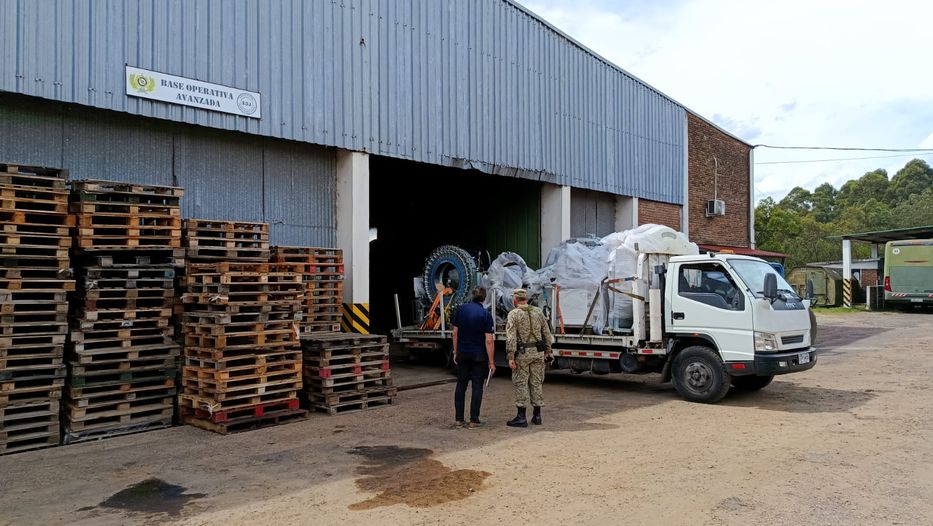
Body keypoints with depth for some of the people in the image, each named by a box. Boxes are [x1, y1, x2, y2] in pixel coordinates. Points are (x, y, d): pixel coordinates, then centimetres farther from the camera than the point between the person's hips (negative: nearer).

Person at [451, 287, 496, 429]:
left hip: (463, 354, 3)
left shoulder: (461, 309, 0)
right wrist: (491, 361, -9)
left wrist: (456, 352, 14)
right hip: (479, 355, -3)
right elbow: (488, 340, -14)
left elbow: (455, 333, 4)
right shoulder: (485, 314, -11)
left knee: (461, 386, 11)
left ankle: (459, 419, 13)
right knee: (477, 387, 4)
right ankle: (474, 420, 5)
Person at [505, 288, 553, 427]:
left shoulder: (513, 314, -7)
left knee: (520, 384, 1)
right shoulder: (538, 312, 8)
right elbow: (547, 333, 10)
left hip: (522, 353, -5)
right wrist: (547, 351, 17)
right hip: (538, 353, 5)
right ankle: (537, 416, 18)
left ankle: (521, 417, 1)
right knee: (536, 383, 12)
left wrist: (511, 357, -14)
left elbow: (511, 337, -15)